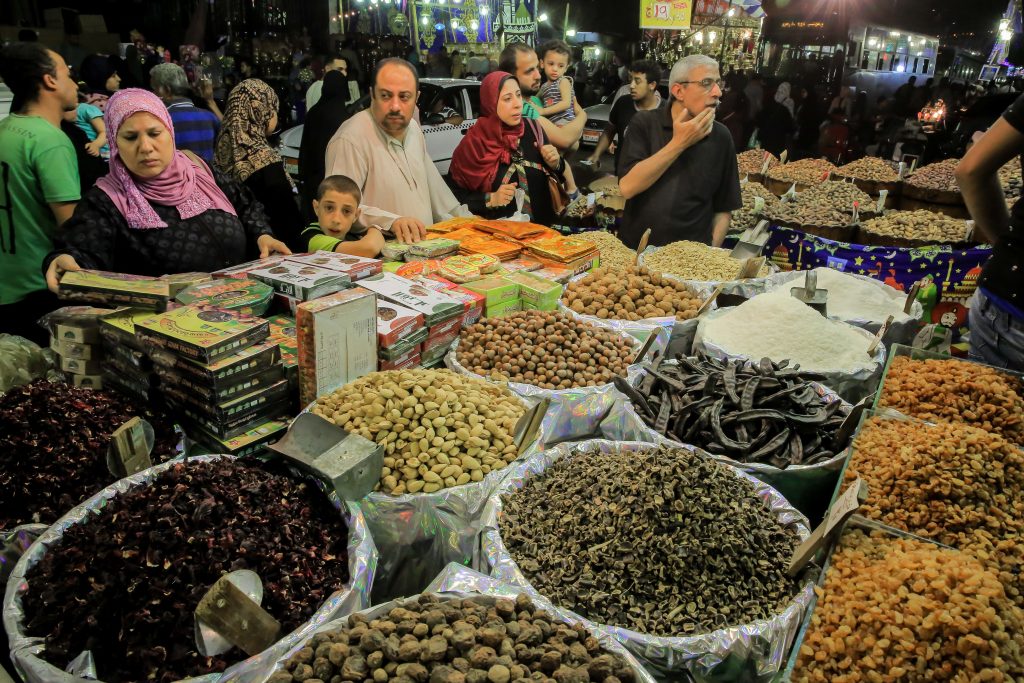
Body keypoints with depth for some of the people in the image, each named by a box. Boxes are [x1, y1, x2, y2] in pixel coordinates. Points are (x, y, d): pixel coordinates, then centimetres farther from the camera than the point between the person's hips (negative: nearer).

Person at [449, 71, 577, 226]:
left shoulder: (533, 130, 3)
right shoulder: (474, 143, -6)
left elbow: (556, 177, 14)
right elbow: (459, 198, -1)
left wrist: (555, 163, -6)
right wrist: (491, 199, -15)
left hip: (543, 225, 1)